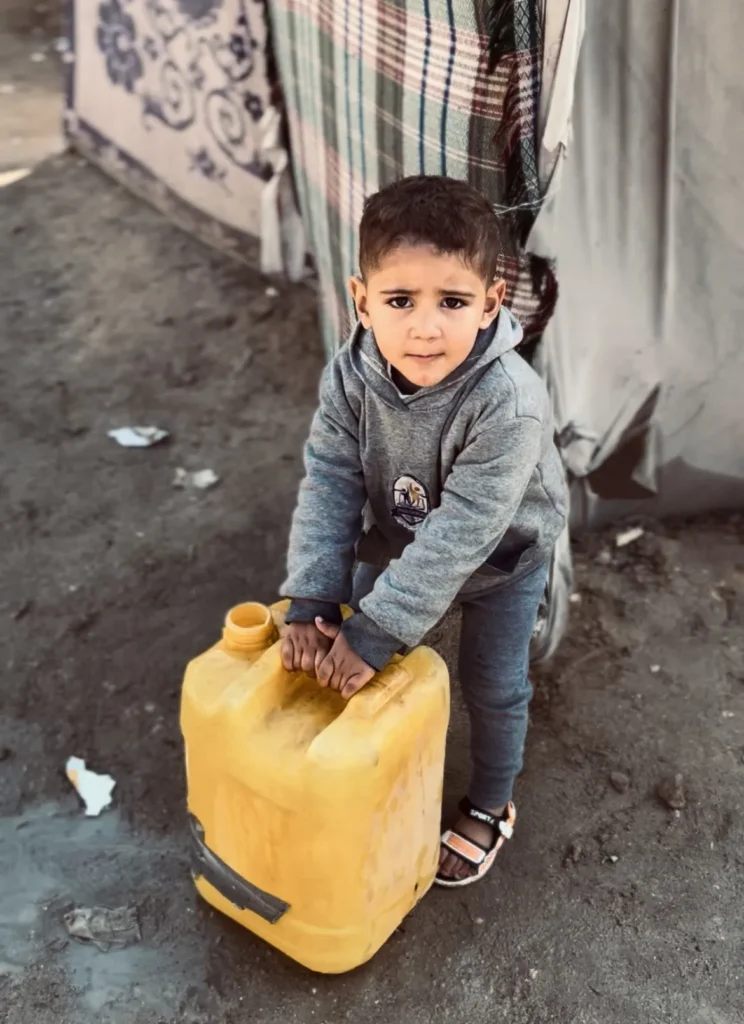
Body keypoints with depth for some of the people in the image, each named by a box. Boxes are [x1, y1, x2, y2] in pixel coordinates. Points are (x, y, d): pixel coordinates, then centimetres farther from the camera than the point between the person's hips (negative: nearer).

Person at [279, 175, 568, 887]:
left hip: (502, 555, -3)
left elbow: (461, 533, -38)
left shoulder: (508, 404, -41)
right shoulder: (350, 377, -27)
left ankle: (490, 807, 39)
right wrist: (311, 605, -28)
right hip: (399, 540, 4)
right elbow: (329, 486, -21)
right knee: (371, 667, 14)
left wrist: (374, 632, -36)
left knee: (492, 685, 11)